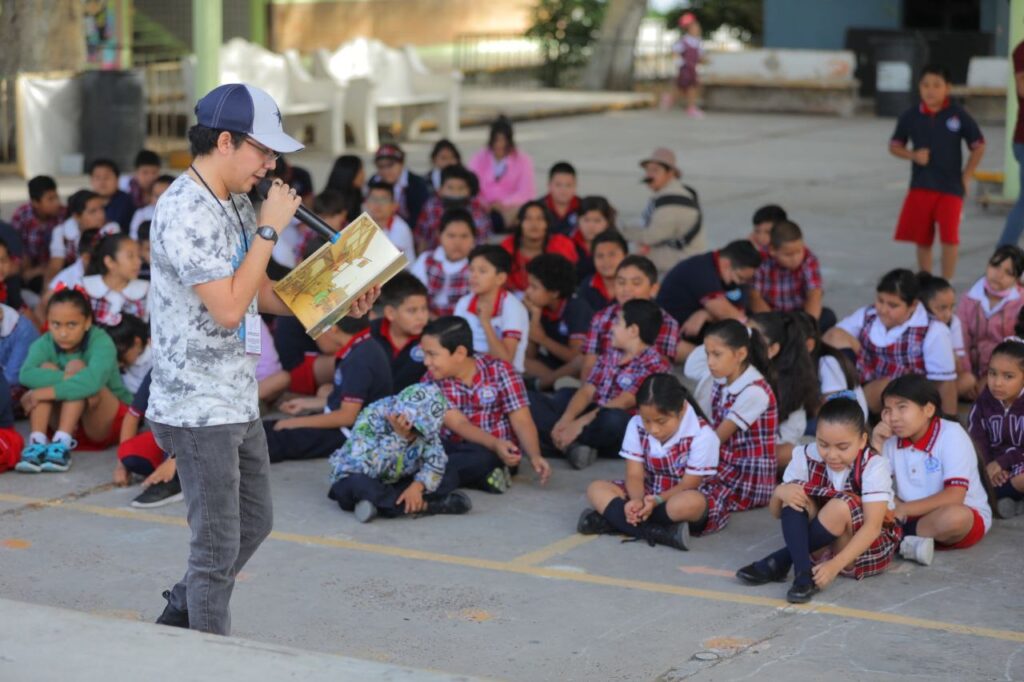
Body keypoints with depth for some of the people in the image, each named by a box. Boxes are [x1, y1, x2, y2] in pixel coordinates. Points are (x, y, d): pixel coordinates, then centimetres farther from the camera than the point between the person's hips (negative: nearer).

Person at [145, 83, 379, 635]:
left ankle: (178, 618, 36)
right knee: (219, 547, 1)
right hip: (199, 409, -9)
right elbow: (228, 308, -26)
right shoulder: (185, 211, -21)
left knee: (254, 523, 21)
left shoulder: (235, 202, 9)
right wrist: (269, 230, -20)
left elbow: (260, 291, 18)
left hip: (239, 402, 10)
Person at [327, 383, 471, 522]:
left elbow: (436, 459, -14)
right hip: (352, 480, -5)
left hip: (394, 483, 5)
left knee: (449, 476, -10)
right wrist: (397, 437, -40)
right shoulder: (371, 419, -28)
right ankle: (425, 506, -29)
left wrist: (417, 486, -30)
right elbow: (365, 469, -38)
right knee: (360, 482, -40)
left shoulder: (423, 425, -12)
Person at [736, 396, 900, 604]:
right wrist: (779, 492, -28)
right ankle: (803, 572, -34)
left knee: (841, 506, -33)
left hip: (868, 545, -4)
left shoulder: (874, 466, -21)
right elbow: (776, 513, -3)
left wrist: (836, 564, -43)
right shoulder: (807, 457, -10)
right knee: (795, 496, -20)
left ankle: (780, 561, -20)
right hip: (823, 545, 4)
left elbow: (873, 525, -31)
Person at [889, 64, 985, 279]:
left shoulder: (958, 114, -5)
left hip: (950, 187, -2)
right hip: (920, 187, 2)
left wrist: (966, 176, -1)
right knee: (922, 239, 9)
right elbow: (894, 146, 9)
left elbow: (979, 146, 3)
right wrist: (913, 155, -10)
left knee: (949, 237, -10)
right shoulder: (911, 116, 0)